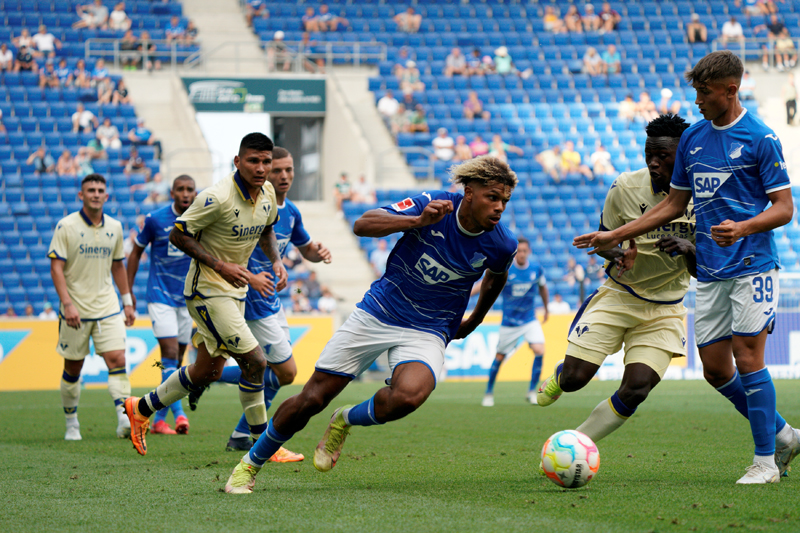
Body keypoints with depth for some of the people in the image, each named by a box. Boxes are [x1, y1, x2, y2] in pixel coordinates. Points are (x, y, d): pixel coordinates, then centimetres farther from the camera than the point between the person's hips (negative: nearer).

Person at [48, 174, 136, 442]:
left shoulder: (114, 227, 7)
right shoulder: (66, 226, -6)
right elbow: (56, 268, -9)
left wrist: (127, 301, 15)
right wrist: (67, 304, -19)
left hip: (108, 308, 3)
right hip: (76, 309, -3)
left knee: (117, 359, -12)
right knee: (73, 367, 5)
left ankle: (124, 419, -18)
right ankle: (71, 424, 20)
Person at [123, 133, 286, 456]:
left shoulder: (267, 193, 0)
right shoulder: (217, 198, -24)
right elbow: (178, 235, -17)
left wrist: (276, 261, 1)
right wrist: (220, 265, -23)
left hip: (235, 290, 9)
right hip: (207, 291, -9)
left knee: (208, 372, 15)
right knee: (255, 361, -15)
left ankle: (142, 409, 33)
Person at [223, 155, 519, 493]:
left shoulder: (501, 244, -10)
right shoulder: (435, 204, -15)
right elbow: (362, 225, -21)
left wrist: (474, 322, 24)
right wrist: (418, 221, -33)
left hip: (427, 332, 0)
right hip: (377, 313, 0)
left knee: (407, 397, -32)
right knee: (312, 399, -1)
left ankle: (346, 420, 1)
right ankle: (249, 465, 22)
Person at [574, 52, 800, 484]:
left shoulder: (761, 139, -7)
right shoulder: (692, 138, 11)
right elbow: (675, 204, 19)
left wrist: (742, 228, -27)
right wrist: (616, 236, 15)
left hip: (752, 265, -6)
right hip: (710, 271, 6)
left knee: (747, 358, -10)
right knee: (715, 369, 4)